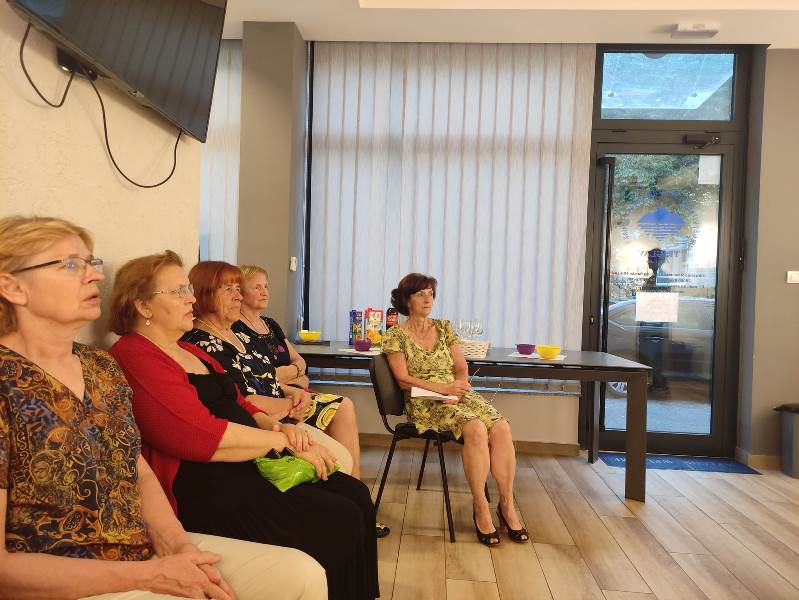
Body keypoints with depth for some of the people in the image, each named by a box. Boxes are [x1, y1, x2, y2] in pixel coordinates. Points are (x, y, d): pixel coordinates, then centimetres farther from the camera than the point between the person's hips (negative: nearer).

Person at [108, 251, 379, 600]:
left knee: (357, 495, -2)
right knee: (340, 522, -18)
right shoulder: (136, 358, -13)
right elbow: (204, 436, -22)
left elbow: (239, 405, 20)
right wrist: (283, 442, -14)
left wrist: (274, 426, -1)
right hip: (203, 486, -9)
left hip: (248, 466, 10)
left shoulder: (189, 351, 18)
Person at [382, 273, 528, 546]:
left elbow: (462, 369, 12)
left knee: (501, 428, -23)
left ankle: (507, 504, -12)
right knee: (476, 429, -32)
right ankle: (480, 508, -19)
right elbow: (404, 379, -6)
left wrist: (457, 390, -10)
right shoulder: (395, 335, 3)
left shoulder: (444, 327, 17)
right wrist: (444, 387, -16)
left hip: (458, 395, 5)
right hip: (424, 402, -5)